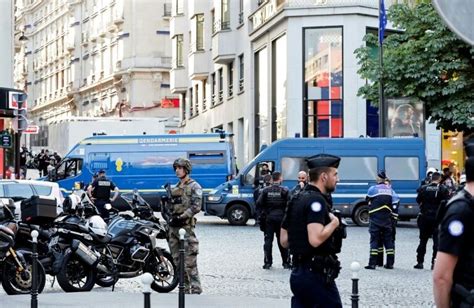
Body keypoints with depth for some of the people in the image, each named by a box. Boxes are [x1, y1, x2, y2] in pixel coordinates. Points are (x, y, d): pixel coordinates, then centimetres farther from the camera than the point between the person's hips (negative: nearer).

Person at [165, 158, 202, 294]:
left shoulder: (194, 187, -1)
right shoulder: (175, 188, 20)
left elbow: (196, 207, -12)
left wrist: (181, 217, -17)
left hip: (186, 225, -7)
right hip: (173, 226, 7)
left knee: (189, 262, -12)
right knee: (178, 260, 7)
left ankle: (196, 289, -12)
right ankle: (185, 288, 12)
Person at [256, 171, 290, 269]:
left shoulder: (266, 190, 1)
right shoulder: (284, 190, -4)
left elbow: (259, 203, -2)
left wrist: (262, 214, 8)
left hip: (268, 218, 1)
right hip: (281, 218, -1)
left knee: (268, 240, 5)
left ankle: (267, 262, 2)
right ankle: (286, 262, 8)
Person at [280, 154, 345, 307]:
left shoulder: (297, 200, 14)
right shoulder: (316, 200, -15)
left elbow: (284, 240, 17)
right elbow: (315, 239, -27)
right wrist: (334, 222, -13)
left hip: (297, 272, 9)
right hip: (316, 274, -9)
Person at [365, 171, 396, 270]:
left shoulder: (373, 189, -7)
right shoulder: (390, 190, 4)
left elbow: (368, 201, 4)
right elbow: (392, 203, 9)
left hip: (375, 218, -3)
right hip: (387, 219, 3)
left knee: (374, 240, -1)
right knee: (388, 240, 10)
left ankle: (372, 263, -5)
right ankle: (390, 263, 11)